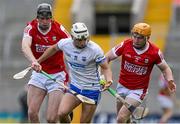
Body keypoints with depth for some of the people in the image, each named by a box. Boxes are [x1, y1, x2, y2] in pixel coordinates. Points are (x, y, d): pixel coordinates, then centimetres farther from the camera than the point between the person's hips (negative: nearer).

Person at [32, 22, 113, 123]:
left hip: (92, 91, -3)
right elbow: (54, 49, 14)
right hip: (74, 88, 3)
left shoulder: (95, 49, -19)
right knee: (61, 113, -18)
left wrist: (109, 80, -32)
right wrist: (38, 62, 19)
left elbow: (106, 68, -11)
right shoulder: (65, 43, -9)